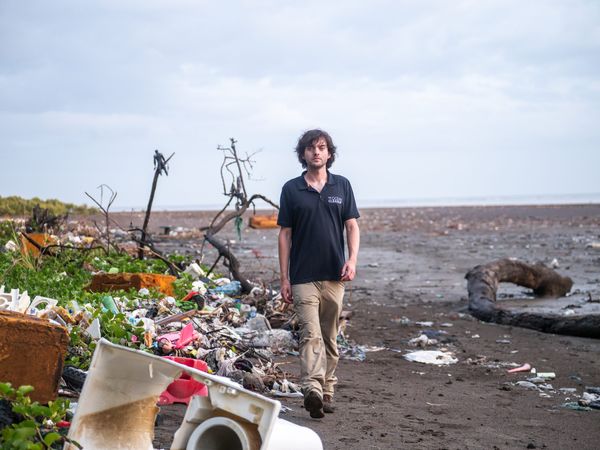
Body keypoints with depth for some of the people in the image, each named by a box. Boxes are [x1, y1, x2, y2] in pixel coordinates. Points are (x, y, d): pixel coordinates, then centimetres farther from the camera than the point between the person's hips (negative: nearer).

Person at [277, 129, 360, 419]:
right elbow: (285, 234, 3)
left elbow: (352, 226, 7)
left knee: (330, 337, 11)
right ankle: (312, 390, -28)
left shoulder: (342, 186, 7)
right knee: (311, 334, -16)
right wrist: (284, 278, 0)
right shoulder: (291, 189, 2)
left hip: (334, 275, 3)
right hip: (303, 276, -2)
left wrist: (352, 259, -11)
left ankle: (327, 391, 21)